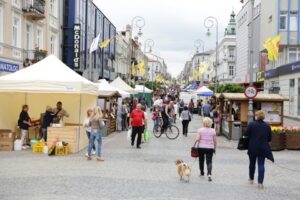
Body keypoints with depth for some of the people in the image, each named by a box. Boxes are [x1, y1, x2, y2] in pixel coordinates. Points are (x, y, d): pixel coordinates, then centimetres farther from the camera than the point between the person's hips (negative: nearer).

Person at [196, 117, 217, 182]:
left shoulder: (200, 130, -6)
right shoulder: (213, 131, 0)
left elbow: (197, 139, -14)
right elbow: (215, 141, 3)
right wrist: (214, 148, 15)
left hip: (201, 147, 0)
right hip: (210, 148, 0)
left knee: (201, 160, 18)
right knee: (209, 161, 0)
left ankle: (202, 172, 32)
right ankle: (209, 174, -19)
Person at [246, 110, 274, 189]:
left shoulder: (251, 124, -10)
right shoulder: (267, 126, -1)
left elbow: (247, 134, -8)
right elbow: (269, 138, 4)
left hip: (252, 147, -1)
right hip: (263, 148, 1)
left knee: (252, 163, 16)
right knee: (261, 165, 2)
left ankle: (251, 179, 32)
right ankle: (260, 182, -4)